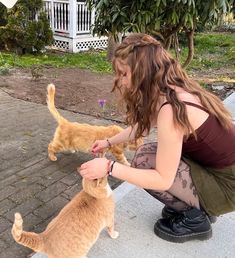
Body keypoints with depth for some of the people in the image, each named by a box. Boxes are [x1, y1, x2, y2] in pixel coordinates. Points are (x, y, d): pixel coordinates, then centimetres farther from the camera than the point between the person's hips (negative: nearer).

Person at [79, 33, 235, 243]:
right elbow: (142, 126, 17)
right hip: (213, 164, 8)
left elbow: (163, 180, -25)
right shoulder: (173, 88, -2)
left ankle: (195, 219, 6)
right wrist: (109, 142, 24)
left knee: (143, 162, -13)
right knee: (149, 153, 8)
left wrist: (110, 167, -22)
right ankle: (201, 206, 17)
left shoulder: (171, 107, -30)